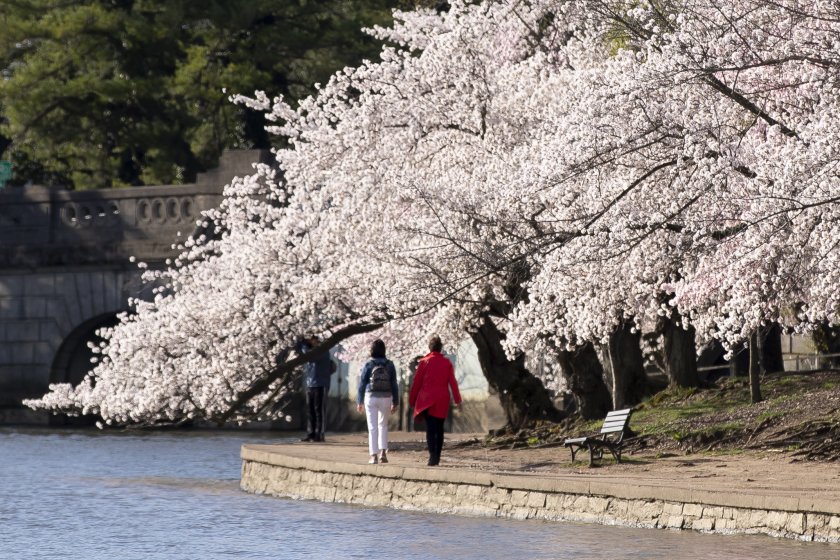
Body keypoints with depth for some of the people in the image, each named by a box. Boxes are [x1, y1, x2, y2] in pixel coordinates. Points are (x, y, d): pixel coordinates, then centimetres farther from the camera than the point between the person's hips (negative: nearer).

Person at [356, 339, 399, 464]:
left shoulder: (368, 365, -6)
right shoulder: (389, 365, -1)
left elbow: (362, 384, -2)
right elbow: (394, 385, 1)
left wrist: (359, 402, 6)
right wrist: (395, 402, 9)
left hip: (371, 398, -2)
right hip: (386, 398, 2)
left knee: (372, 427, 3)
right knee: (383, 425, 18)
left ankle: (374, 455, -1)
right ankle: (383, 452, 7)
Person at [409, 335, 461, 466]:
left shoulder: (424, 362, -2)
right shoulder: (447, 363, 4)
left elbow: (417, 382, 0)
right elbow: (452, 382, 1)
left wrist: (412, 400, 8)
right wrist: (457, 400, 5)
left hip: (427, 400, -2)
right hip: (442, 401, 2)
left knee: (430, 429, -7)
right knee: (439, 428, 12)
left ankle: (432, 454, -24)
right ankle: (437, 457, 14)